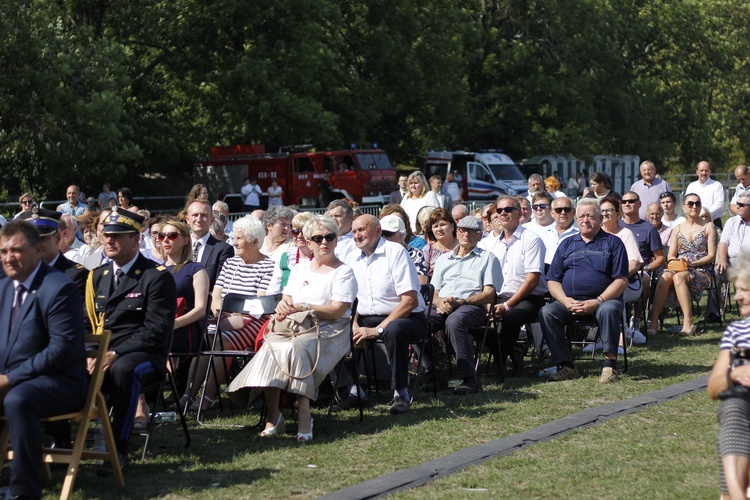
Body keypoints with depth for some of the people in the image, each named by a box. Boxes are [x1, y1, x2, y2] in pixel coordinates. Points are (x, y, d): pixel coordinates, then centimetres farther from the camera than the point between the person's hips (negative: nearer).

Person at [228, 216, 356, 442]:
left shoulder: (344, 272, 6)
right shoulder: (299, 269, 25)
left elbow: (337, 310, -7)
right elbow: (286, 300, 17)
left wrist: (302, 307, -12)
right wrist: (283, 307, -8)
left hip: (329, 332, -5)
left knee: (298, 347, -37)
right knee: (271, 346, -29)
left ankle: (304, 415, -37)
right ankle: (272, 415, -31)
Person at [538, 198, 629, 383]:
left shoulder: (612, 243, 9)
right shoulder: (567, 244, 19)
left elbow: (621, 280, -2)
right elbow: (552, 280, 12)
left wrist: (597, 302, -16)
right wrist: (566, 301, -9)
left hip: (603, 300, -3)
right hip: (569, 301, 3)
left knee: (609, 310, -36)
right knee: (546, 313, -24)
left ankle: (610, 364, -27)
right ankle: (566, 366, -21)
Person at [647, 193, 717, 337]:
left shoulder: (708, 227, 9)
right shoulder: (678, 229, 19)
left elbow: (711, 255, 1)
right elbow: (670, 256, 13)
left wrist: (693, 263, -13)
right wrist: (677, 261, -11)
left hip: (701, 272, -3)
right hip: (680, 269, 3)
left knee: (678, 277, -37)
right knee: (664, 277, -33)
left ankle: (688, 323, -41)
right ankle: (653, 322, -41)